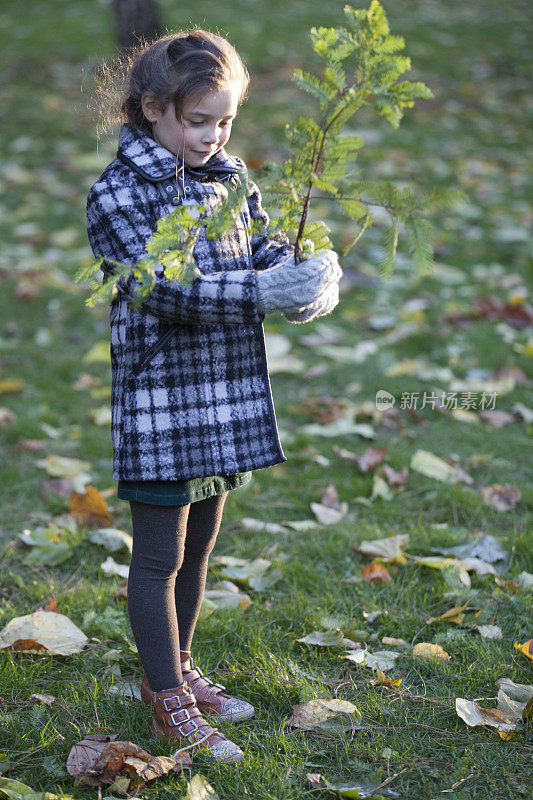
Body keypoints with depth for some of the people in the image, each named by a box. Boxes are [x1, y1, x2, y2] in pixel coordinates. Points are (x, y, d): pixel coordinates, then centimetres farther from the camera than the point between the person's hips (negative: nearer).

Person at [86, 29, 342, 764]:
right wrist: (258, 294, -33)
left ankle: (176, 669, 36)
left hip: (227, 393, 7)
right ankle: (169, 700, 17)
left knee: (198, 546, 18)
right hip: (160, 400, -7)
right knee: (159, 556, 4)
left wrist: (308, 271, -19)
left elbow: (266, 247, 4)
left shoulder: (230, 178, 8)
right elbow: (166, 289, -22)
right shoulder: (119, 193, -13)